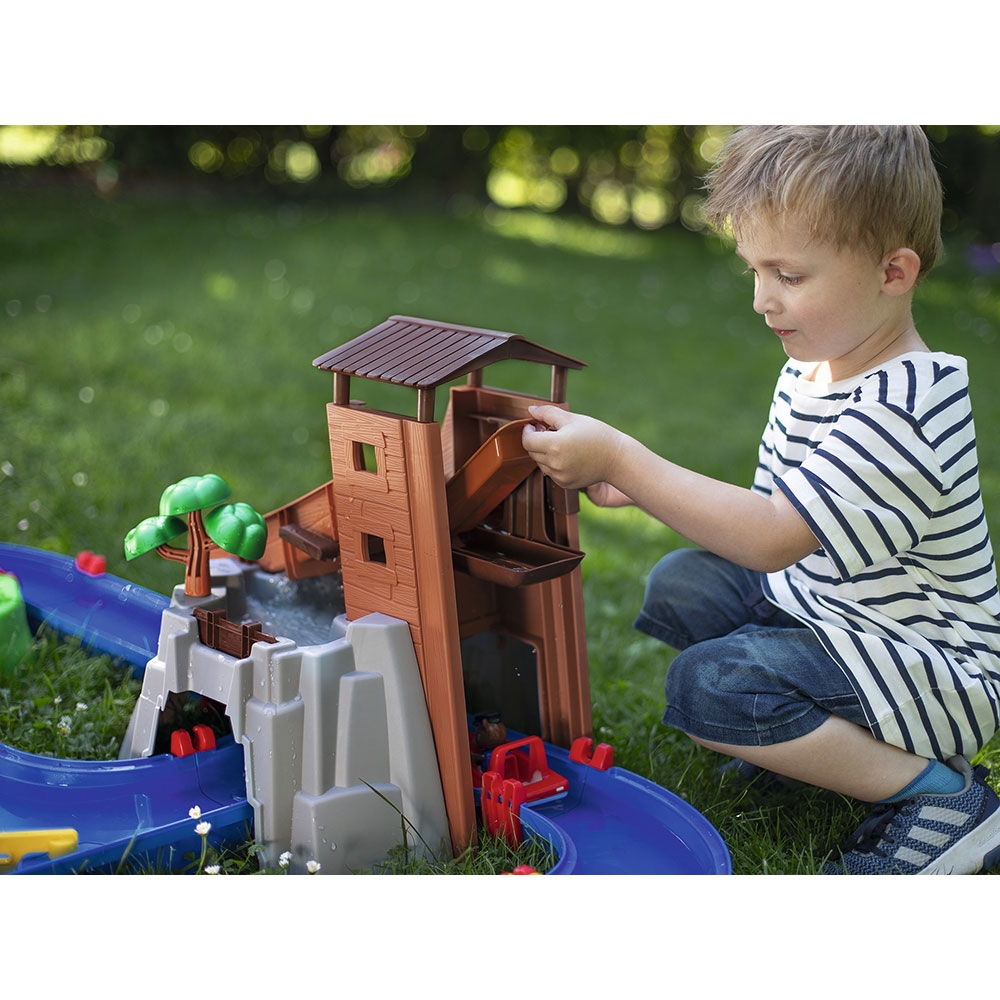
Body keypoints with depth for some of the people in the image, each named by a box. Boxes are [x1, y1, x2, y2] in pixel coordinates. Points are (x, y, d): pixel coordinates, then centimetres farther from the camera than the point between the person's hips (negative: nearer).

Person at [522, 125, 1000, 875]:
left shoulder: (902, 411, -29)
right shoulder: (813, 370, 3)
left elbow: (774, 538, -33)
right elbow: (780, 511, 9)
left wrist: (619, 458, -32)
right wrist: (646, 489, -4)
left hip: (934, 665, -10)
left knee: (709, 686, -24)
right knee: (680, 586, 7)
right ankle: (824, 733, 9)